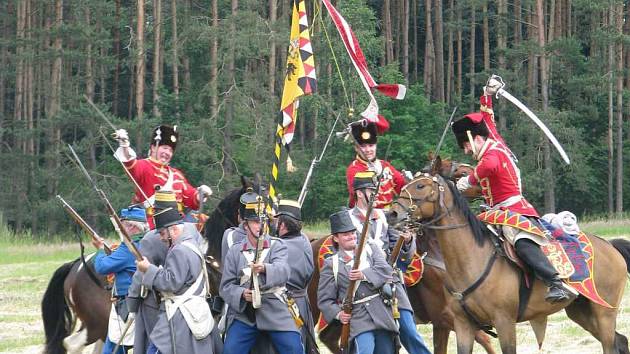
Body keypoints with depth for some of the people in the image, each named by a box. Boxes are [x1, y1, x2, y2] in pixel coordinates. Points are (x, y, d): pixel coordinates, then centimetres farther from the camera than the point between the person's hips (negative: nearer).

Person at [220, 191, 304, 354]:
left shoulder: (277, 246, 2)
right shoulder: (235, 251, 8)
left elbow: (282, 271, -19)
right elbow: (226, 286, 5)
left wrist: (264, 269, -41)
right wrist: (241, 294, -18)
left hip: (275, 310, -1)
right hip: (243, 312, 1)